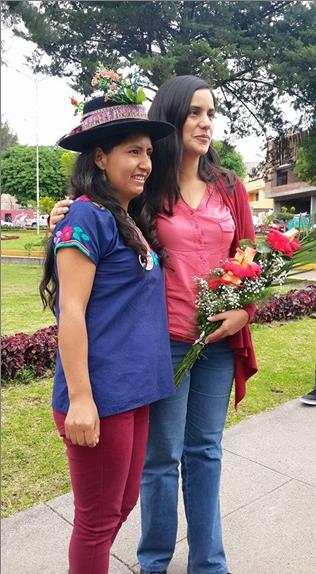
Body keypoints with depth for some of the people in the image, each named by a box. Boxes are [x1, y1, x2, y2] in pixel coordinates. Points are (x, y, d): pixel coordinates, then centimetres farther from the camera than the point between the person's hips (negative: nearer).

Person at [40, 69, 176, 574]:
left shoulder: (131, 222, 13)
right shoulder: (86, 217, -13)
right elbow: (71, 312, -17)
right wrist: (80, 398, -18)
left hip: (135, 390, 9)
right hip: (100, 396, -8)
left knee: (122, 506, 23)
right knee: (98, 517, 11)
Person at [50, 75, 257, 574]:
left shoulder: (229, 188, 7)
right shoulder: (147, 188, -3)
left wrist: (244, 310, -4)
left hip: (220, 340, 4)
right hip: (164, 340, -3)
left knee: (205, 451, 17)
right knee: (162, 455, 9)